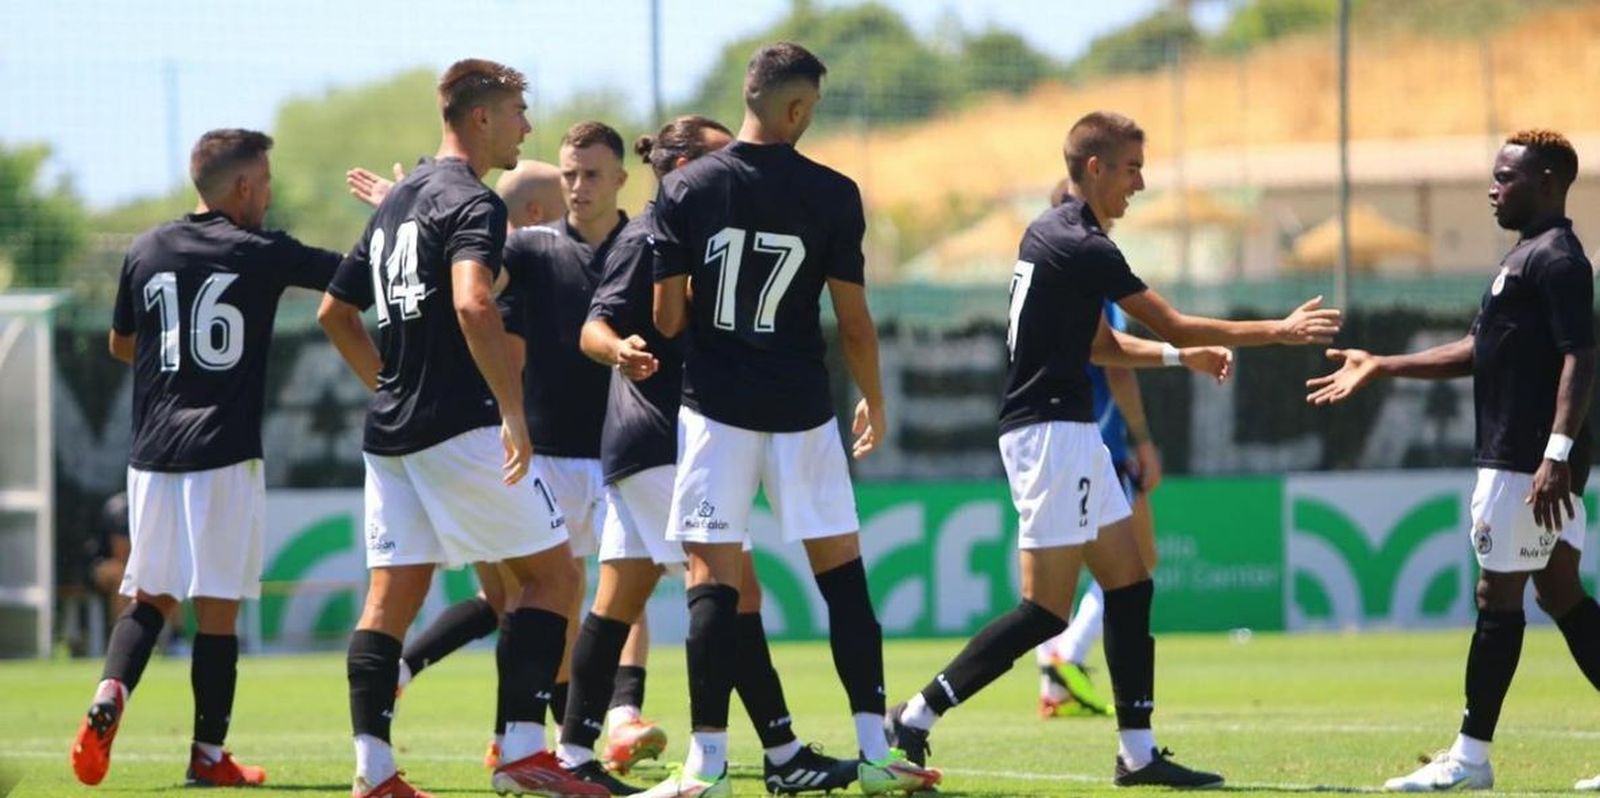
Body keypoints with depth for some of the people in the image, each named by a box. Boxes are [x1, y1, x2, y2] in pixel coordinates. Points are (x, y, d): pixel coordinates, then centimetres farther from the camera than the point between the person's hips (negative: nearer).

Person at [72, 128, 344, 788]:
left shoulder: (146, 252, 9)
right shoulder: (261, 253, -4)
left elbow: (121, 345, 21)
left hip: (153, 454, 4)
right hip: (224, 455, -4)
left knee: (150, 597, 12)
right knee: (218, 607, 1)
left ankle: (110, 695, -14)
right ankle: (208, 755, 4)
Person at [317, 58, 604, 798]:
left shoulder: (396, 202, 18)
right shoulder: (471, 203, -10)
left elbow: (335, 310, 24)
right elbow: (472, 304, -27)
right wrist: (513, 412, -27)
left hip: (390, 431, 8)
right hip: (460, 426, -8)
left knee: (392, 593, 6)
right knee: (551, 571, -1)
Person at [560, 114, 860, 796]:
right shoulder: (645, 238, -11)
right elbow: (595, 327, -17)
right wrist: (619, 350, -37)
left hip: (645, 446, 10)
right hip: (658, 440, -10)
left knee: (621, 599, 8)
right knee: (737, 587, -10)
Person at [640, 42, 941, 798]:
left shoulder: (684, 190, -3)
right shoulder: (832, 195, -5)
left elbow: (667, 317, -4)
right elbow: (853, 319, -1)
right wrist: (873, 401, 14)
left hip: (715, 408, 0)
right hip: (801, 409, 0)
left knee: (713, 579, 0)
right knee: (842, 572, 9)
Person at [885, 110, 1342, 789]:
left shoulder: (1048, 234, 14)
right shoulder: (1081, 247, -16)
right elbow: (1174, 326, -12)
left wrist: (1183, 357, 19)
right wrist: (1280, 331, -5)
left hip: (1068, 433, 10)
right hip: (1050, 430, -10)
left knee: (1130, 585, 9)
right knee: (1046, 609, -10)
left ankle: (1137, 752, 9)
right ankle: (915, 718, -7)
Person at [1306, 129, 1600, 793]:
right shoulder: (1527, 256, 18)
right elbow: (1476, 352, 24)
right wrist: (1380, 367, 22)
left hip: (1527, 461, -10)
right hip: (1530, 459, 10)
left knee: (1498, 598, -4)